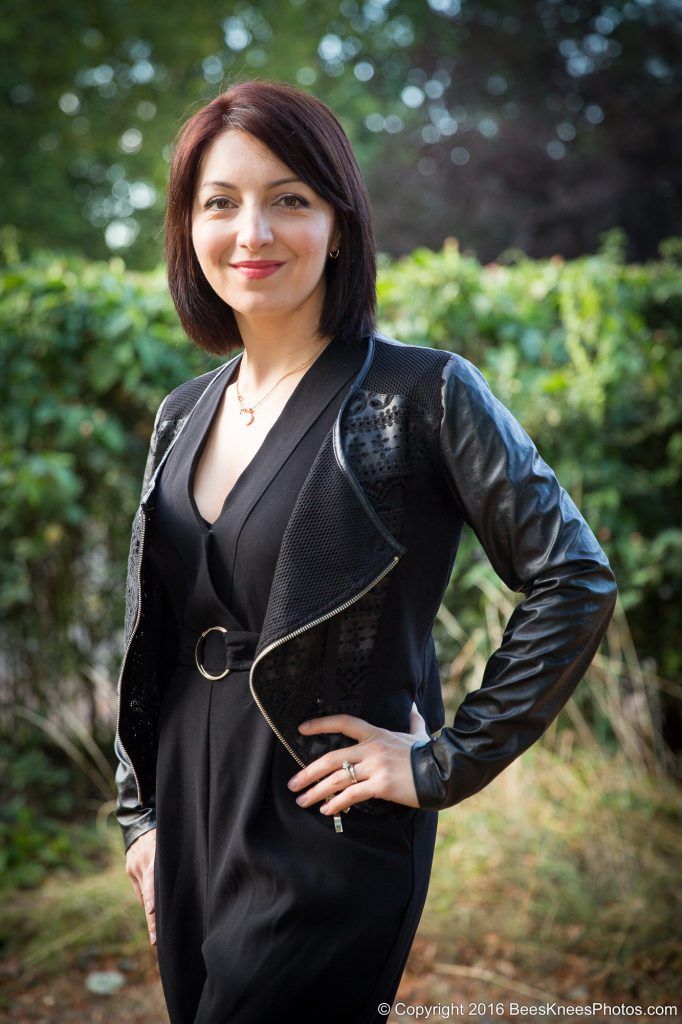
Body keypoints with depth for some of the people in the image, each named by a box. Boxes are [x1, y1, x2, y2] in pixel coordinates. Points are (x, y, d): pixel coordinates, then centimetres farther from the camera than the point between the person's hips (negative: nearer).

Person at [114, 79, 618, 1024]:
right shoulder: (184, 416, 6)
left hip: (327, 838, -6)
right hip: (191, 826, 6)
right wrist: (141, 814, 12)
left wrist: (449, 764, -13)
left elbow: (575, 583, -14)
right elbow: (148, 640, 13)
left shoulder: (421, 394, -12)